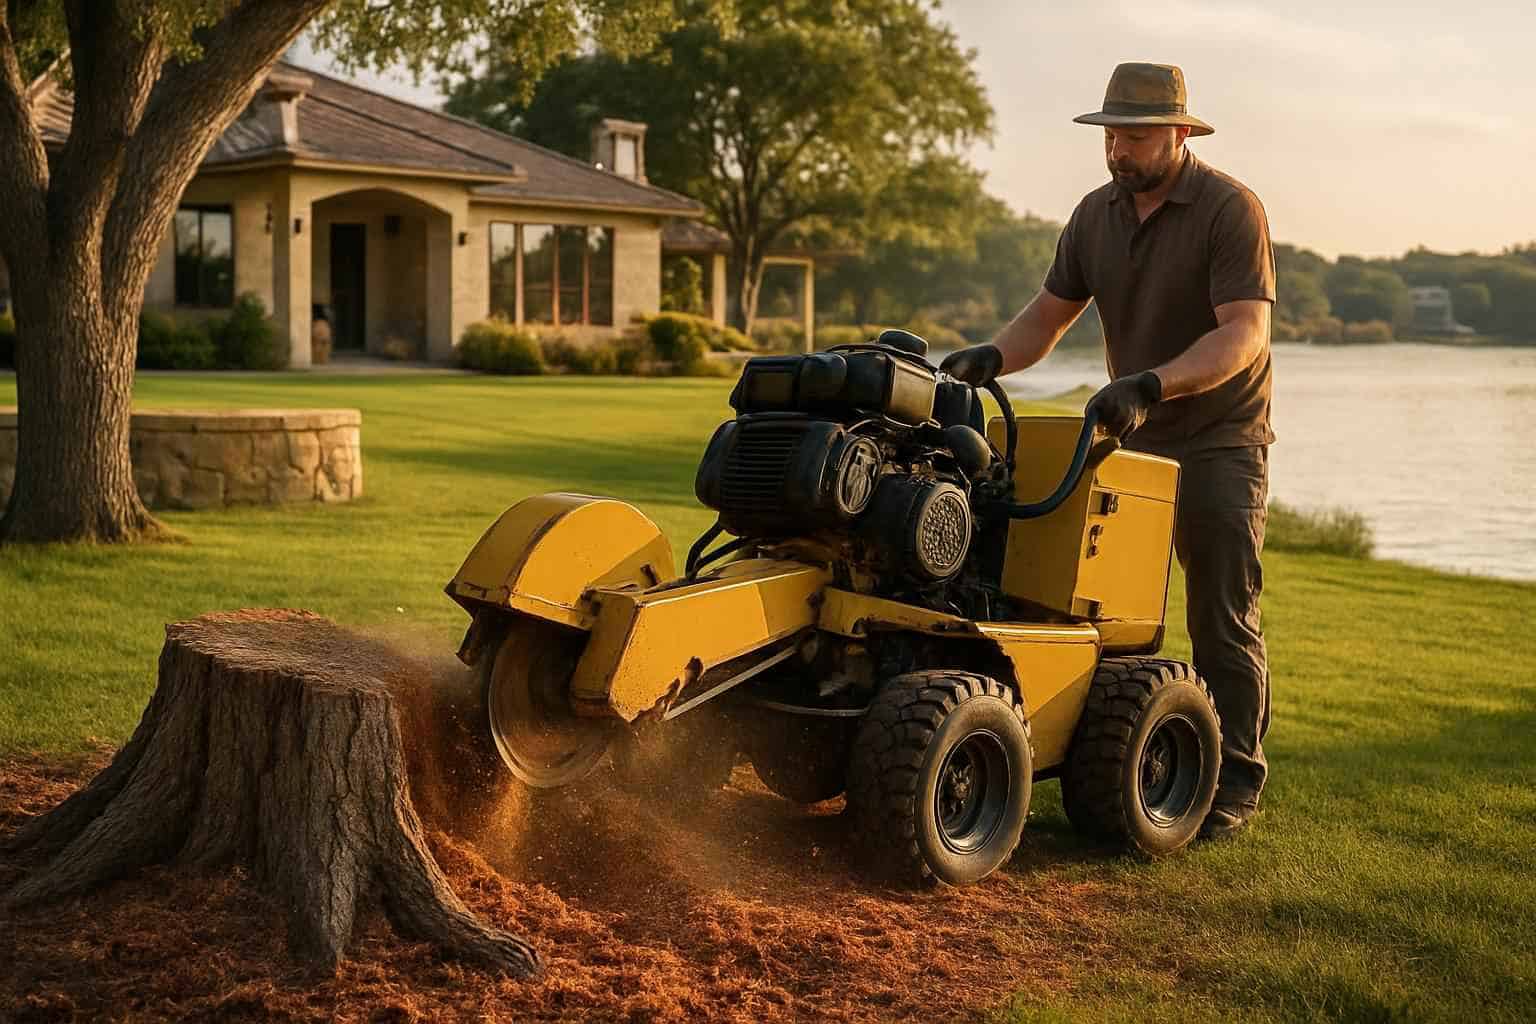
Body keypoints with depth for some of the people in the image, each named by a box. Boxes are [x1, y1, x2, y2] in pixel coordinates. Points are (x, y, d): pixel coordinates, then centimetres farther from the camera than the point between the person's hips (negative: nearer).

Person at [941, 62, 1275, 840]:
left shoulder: (1229, 210, -16)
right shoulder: (1096, 214, 3)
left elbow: (1244, 332, -26)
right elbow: (1048, 315, 7)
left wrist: (1150, 385, -40)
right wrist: (992, 356, -14)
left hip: (1218, 442, -6)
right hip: (1129, 438, 6)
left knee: (1223, 623, -2)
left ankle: (1235, 781, 9)